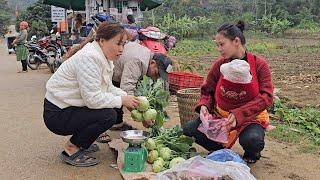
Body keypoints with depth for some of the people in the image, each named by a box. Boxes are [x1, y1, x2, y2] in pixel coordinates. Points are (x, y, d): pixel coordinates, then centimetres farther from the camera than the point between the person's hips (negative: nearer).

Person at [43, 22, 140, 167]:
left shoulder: (104, 57, 6)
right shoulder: (89, 58, -25)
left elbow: (107, 87, 12)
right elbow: (93, 98, -29)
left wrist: (126, 96, -4)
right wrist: (121, 100, -18)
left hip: (70, 107, 10)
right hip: (57, 114, -10)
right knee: (109, 115, -22)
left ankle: (81, 143, 18)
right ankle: (71, 149, -5)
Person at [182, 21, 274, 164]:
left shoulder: (259, 65, -12)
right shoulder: (219, 65, -3)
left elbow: (266, 96, -17)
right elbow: (207, 91, 7)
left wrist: (238, 115, -29)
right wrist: (204, 106, -16)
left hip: (250, 118, -3)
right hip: (220, 115, 3)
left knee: (252, 140, -35)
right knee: (189, 129, -15)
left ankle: (251, 154, 6)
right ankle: (220, 151, 12)